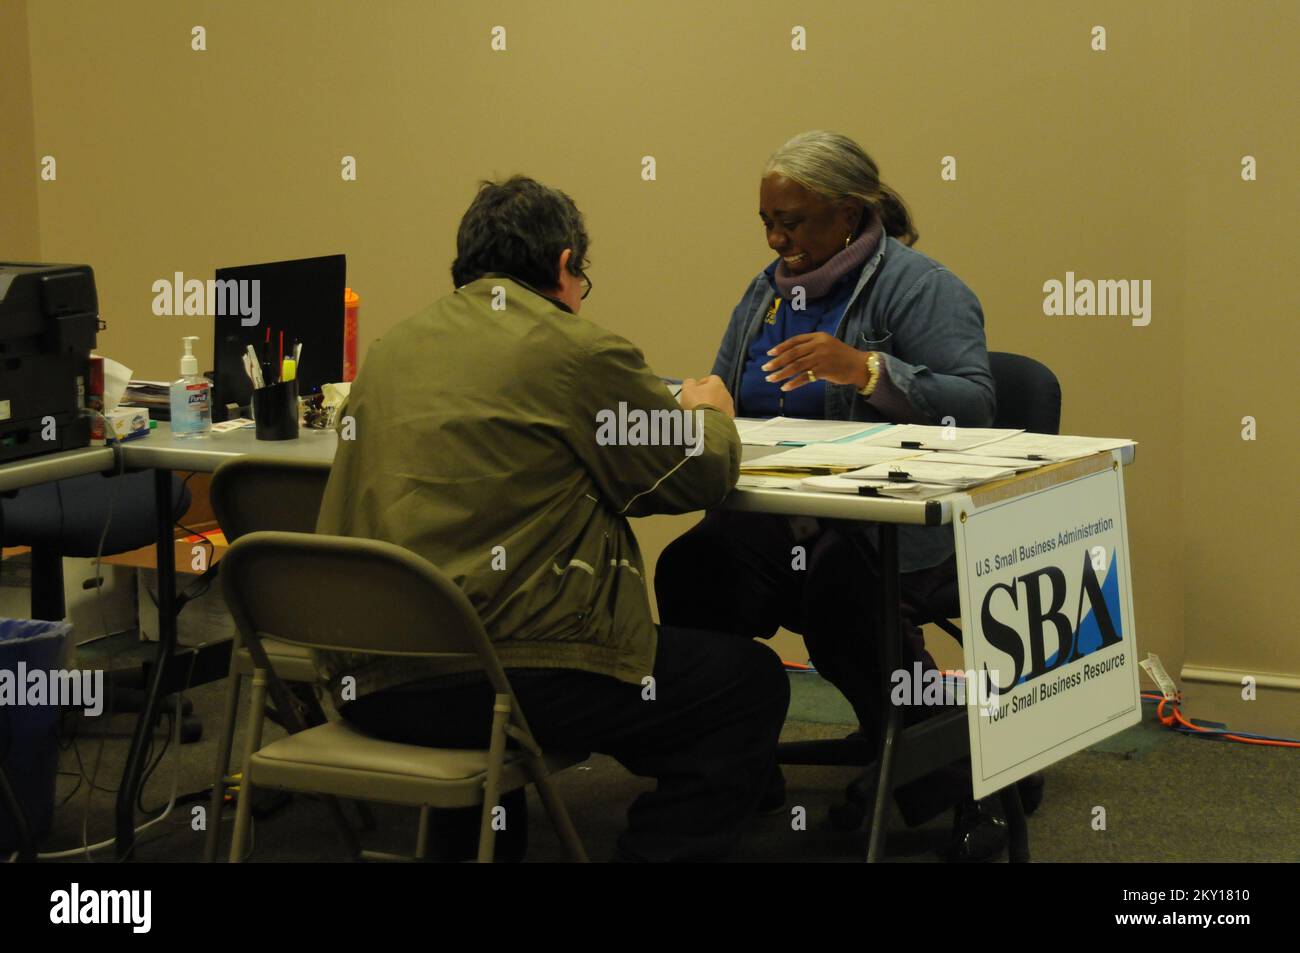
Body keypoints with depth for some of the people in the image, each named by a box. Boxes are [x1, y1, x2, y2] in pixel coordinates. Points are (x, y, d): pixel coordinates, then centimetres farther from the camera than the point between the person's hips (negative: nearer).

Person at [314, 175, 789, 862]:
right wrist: (709, 412, 25)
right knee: (752, 682, 6)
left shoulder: (393, 348, 13)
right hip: (506, 680, -8)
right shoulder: (577, 350, -6)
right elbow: (702, 473, 2)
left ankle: (467, 839, 39)